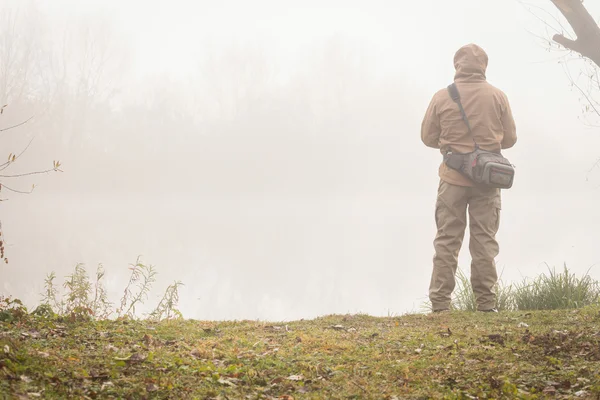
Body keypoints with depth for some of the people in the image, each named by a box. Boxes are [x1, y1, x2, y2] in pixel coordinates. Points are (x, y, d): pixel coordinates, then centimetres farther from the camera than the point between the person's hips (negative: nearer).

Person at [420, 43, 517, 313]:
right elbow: (510, 138, 3)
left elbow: (428, 137, 2)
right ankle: (486, 303, 6)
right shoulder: (497, 96, -3)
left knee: (447, 242, 5)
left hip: (453, 178, 0)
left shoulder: (442, 97, -5)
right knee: (485, 241, 7)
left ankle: (440, 303, 2)